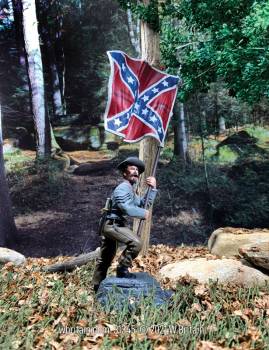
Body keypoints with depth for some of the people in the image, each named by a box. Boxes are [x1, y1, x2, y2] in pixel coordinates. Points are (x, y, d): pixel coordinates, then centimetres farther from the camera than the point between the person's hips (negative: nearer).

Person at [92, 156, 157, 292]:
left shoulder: (130, 189, 18)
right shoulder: (123, 188, -14)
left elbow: (144, 202, 16)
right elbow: (126, 208, -26)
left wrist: (152, 188, 6)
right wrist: (143, 213, -14)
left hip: (111, 226, 11)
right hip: (113, 224, -11)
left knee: (105, 258, 19)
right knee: (136, 242, -25)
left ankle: (97, 286, 32)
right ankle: (122, 269, -9)